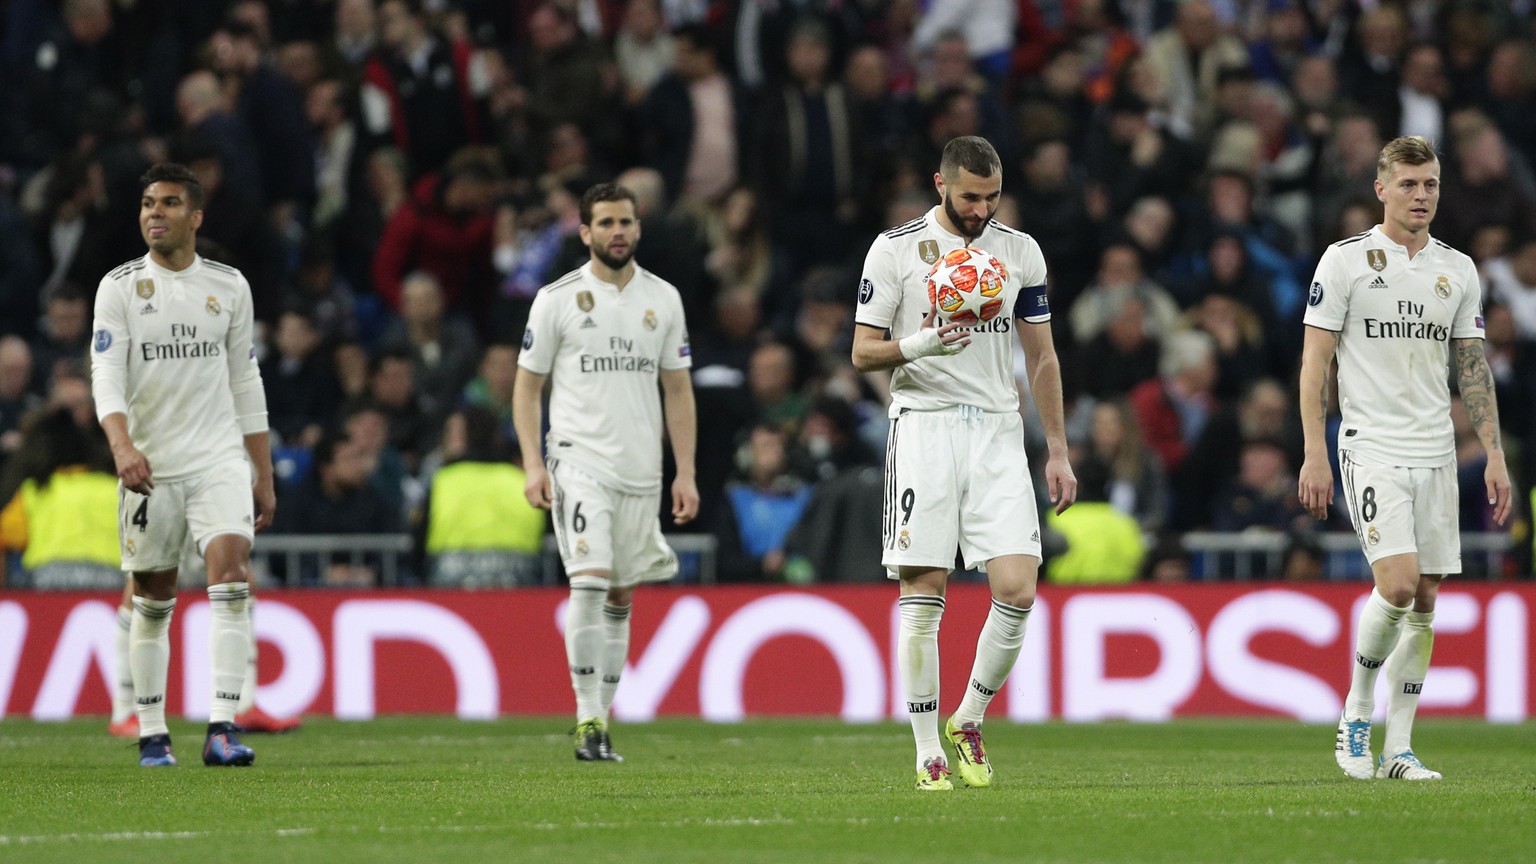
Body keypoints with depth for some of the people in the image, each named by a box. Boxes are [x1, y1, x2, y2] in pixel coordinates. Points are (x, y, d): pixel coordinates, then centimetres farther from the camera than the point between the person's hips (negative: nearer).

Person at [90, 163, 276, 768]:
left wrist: (265, 476, 12)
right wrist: (122, 445, -29)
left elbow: (245, 382, 13)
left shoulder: (228, 286, 8)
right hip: (149, 466, -1)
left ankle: (222, 729, -22)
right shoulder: (120, 287, 0)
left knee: (231, 576, -17)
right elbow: (106, 376, -11)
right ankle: (152, 733, 18)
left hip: (219, 457, 1)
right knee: (152, 599, 5)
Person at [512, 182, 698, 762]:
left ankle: (602, 714, 15)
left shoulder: (662, 299, 9)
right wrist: (533, 464, -8)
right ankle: (588, 720, -15)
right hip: (579, 462, -4)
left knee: (622, 596, 7)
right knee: (590, 582, -17)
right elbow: (527, 386, 3)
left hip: (642, 469, 4)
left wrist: (686, 473, 7)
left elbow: (678, 391, 13)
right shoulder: (557, 299, 0)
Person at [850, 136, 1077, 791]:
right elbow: (862, 351, 1)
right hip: (923, 427, -3)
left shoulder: (1020, 251, 11)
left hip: (998, 431, 3)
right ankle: (928, 754, 0)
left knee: (1017, 592, -9)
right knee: (922, 595, -6)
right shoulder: (895, 248, 1)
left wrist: (1058, 452, 12)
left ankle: (969, 722, 11)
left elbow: (1041, 357, 16)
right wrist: (918, 345, -20)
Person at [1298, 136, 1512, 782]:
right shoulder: (1346, 260, -2)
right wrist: (1313, 455, -9)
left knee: (1425, 600, 1)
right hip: (1371, 449, -5)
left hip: (1436, 455, 5)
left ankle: (1398, 748, 6)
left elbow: (1472, 366, 15)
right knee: (1397, 585, -18)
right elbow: (1315, 360, -3)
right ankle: (1357, 706, 4)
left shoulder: (1458, 269, 11)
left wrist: (1494, 454, 8)